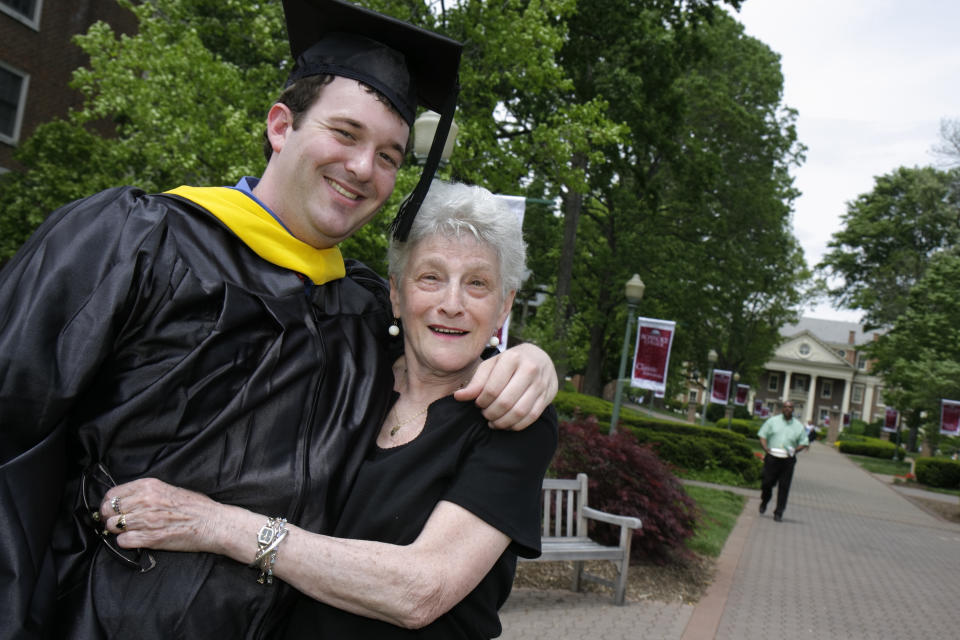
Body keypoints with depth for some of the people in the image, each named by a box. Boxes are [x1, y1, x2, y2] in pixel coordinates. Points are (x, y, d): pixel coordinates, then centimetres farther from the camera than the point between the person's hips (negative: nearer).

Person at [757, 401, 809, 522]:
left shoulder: (799, 426, 9)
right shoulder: (772, 421, 6)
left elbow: (804, 443, 11)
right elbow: (762, 435, 6)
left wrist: (795, 450, -8)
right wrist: (766, 448, -11)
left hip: (788, 460, 1)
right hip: (772, 458, -1)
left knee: (784, 487, 0)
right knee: (767, 483, 1)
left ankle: (778, 513, 10)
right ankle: (764, 502, 31)